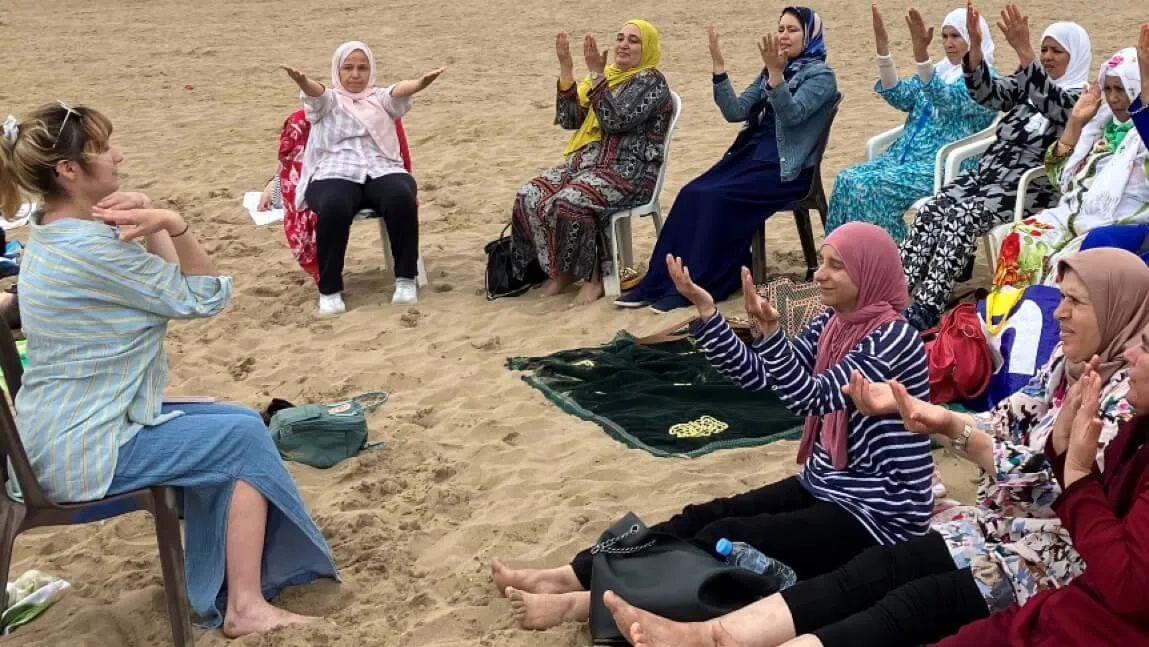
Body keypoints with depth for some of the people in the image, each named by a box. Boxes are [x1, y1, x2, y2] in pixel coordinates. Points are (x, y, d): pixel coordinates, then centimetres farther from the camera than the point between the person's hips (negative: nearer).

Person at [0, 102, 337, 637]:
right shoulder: (91, 248, -23)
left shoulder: (56, 233, 8)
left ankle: (221, 594, 22)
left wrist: (149, 220, -8)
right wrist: (173, 225, -24)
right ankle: (246, 608, 4)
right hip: (85, 452, -10)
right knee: (247, 438, -2)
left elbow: (168, 285, 8)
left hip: (61, 433, 10)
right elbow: (207, 299, -16)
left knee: (234, 425, 16)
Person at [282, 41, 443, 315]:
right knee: (334, 207, -35)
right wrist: (303, 82, -34)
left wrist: (419, 84, -28)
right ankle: (329, 290, -22)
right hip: (335, 173, -1)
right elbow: (316, 93, -7)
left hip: (382, 171, 1)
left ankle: (405, 280, -20)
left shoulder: (381, 99, 22)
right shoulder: (328, 101, 19)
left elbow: (399, 91, -2)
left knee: (402, 198, -32)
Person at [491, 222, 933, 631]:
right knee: (704, 516, -6)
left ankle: (591, 601, -24)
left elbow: (812, 400, -26)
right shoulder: (833, 323, 6)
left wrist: (769, 332, -39)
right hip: (826, 488, 8)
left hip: (877, 512, -8)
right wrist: (706, 311, -10)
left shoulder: (892, 339, -18)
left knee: (729, 539, -21)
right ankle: (572, 577, -10)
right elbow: (755, 375, 2)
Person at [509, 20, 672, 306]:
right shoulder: (607, 76, 18)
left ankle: (593, 274, -13)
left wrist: (597, 74, -21)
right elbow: (569, 119, 9)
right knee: (529, 196, -13)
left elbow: (616, 121, -20)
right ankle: (562, 269, -1)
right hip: (587, 162, 8)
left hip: (629, 172, -8)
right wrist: (566, 70, 1)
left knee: (569, 203, -32)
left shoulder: (651, 81, -5)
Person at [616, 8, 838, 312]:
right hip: (752, 153, 6)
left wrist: (776, 72, -34)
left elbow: (791, 114, -21)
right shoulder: (771, 72, 16)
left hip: (786, 167, -6)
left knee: (717, 197, -27)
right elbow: (735, 112, 5)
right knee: (692, 193, -16)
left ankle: (699, 286, -19)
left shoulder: (821, 75, -4)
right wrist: (719, 66, -5)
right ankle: (659, 281, -16)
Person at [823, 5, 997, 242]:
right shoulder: (939, 70, 19)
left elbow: (948, 100, -24)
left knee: (869, 186, -27)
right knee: (846, 179, -17)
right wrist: (883, 47, -8)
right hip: (907, 156, 7)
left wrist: (921, 54, -38)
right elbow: (900, 96, 4)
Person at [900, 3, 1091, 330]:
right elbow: (985, 92, -2)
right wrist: (975, 44, -19)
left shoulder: (1080, 99, -2)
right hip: (988, 171, 6)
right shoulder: (1024, 85, 16)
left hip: (1029, 188, -6)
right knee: (930, 210, -20)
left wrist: (1022, 49, -36)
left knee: (963, 217, -31)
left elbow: (1049, 102, -25)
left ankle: (928, 308, -36)